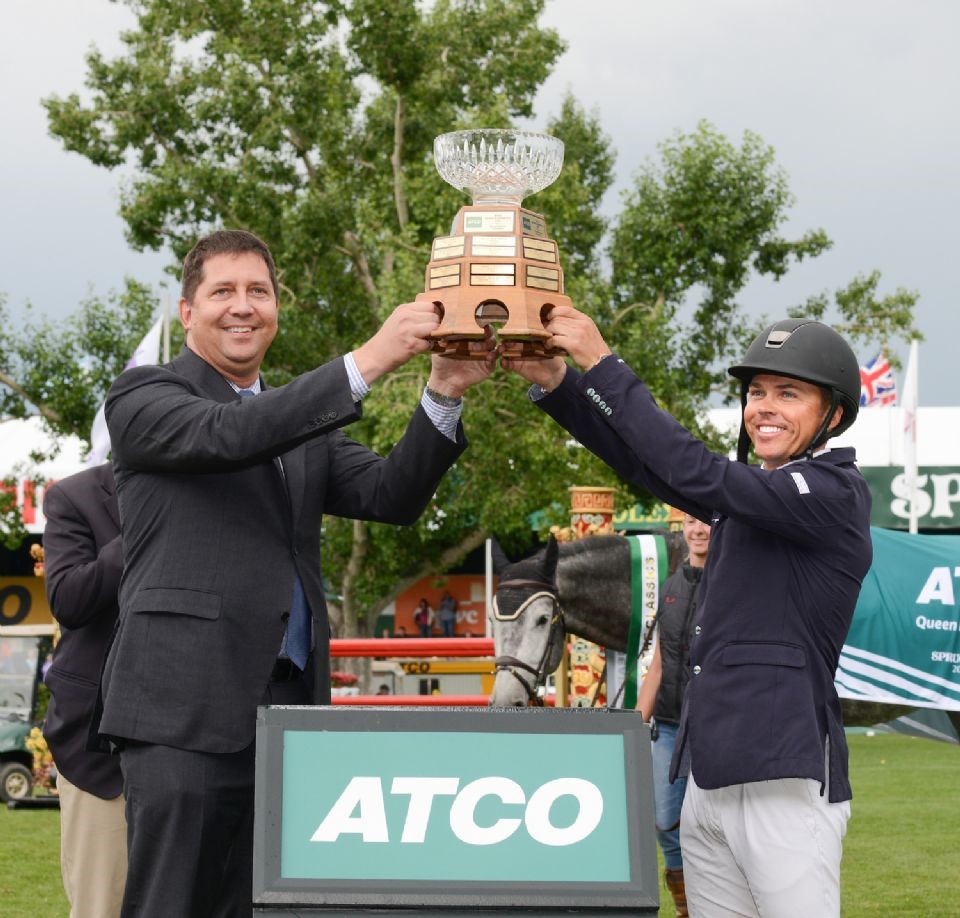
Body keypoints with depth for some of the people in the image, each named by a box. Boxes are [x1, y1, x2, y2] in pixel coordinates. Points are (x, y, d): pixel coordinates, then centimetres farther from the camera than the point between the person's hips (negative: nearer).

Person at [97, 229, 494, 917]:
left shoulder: (301, 422, 21)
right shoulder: (144, 397, 3)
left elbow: (392, 496, 8)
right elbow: (227, 433, -17)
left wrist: (444, 394, -9)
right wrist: (365, 363, -24)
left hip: (286, 705, 6)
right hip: (186, 709, -6)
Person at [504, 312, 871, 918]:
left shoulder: (836, 494, -8)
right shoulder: (748, 494, 18)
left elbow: (695, 472, -17)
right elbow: (641, 460, 11)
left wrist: (602, 365, -16)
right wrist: (552, 381, -3)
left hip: (787, 779, -8)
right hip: (709, 777, 8)